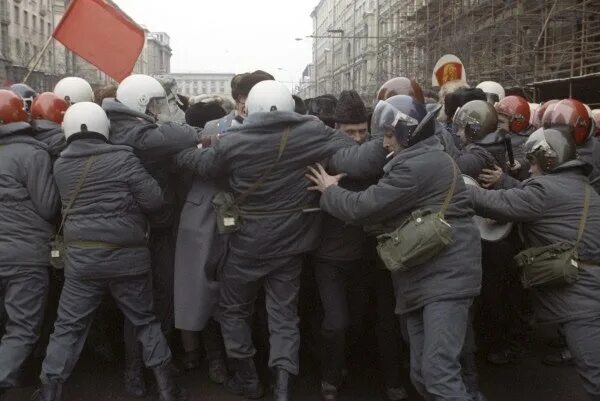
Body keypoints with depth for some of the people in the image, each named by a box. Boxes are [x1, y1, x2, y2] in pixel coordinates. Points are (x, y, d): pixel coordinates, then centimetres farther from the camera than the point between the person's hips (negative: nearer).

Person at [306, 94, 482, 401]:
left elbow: (363, 207, -14)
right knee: (421, 375, 9)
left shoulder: (418, 165, -14)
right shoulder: (426, 159, 22)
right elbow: (380, 201, 23)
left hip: (445, 274, -11)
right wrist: (337, 190, 14)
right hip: (424, 275, 11)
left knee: (439, 373, -15)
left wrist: (330, 190, 5)